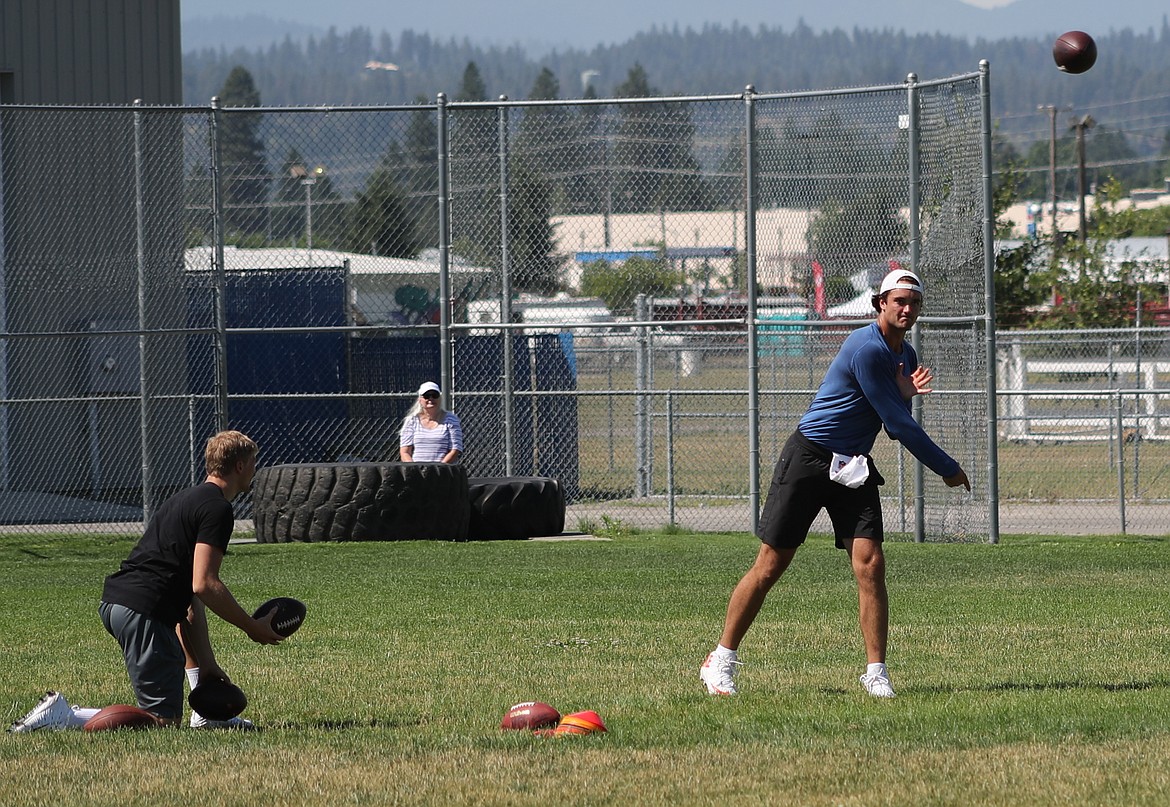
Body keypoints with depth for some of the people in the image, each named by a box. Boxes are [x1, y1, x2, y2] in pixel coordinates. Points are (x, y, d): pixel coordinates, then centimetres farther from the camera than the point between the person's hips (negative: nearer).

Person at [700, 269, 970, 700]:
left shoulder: (905, 355, 9)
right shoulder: (866, 348, -20)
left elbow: (896, 426, 13)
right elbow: (899, 425, -18)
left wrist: (905, 394, -9)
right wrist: (947, 469, -9)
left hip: (853, 469, 7)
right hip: (808, 459, -7)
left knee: (870, 565, -10)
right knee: (770, 566, -2)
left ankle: (875, 672, -6)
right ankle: (721, 661, 9)